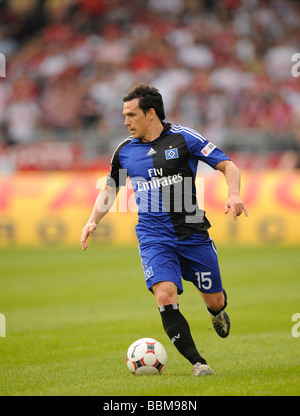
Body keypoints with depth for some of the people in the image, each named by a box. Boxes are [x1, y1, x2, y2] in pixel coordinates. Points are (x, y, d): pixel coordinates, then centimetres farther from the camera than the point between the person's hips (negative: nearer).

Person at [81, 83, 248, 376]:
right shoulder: (125, 151, 7)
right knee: (165, 295, -22)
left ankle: (217, 314, 47)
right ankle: (197, 363, -14)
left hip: (193, 233, -1)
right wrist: (93, 220, 5)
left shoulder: (183, 138, -5)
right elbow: (110, 189, 21)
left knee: (215, 301, 7)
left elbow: (228, 166, -4)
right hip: (154, 238, 1)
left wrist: (234, 194, -22)